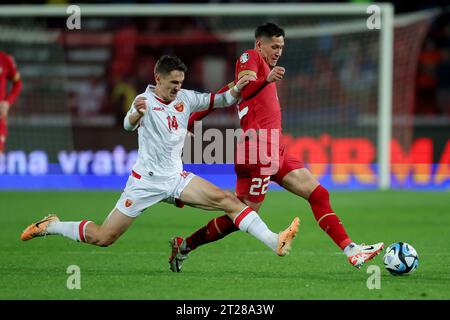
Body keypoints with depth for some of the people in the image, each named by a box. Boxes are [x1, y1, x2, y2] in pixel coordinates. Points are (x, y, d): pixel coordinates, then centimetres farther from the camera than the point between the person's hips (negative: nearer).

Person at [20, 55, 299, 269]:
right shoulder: (145, 101, -12)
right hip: (146, 181, -5)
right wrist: (137, 113, -54)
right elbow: (129, 125, -30)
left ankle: (275, 242, -24)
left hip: (177, 179, 5)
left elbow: (221, 100, 8)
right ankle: (50, 226, 19)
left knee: (228, 200, -15)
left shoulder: (185, 98, 4)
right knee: (103, 238, -4)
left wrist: (236, 90, -15)